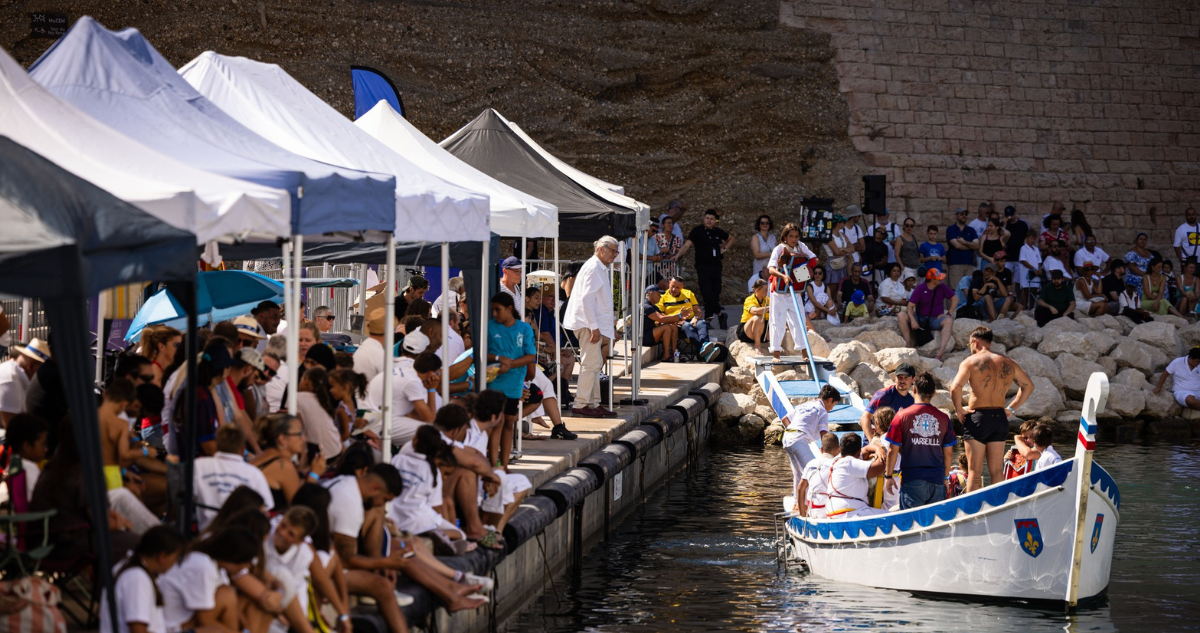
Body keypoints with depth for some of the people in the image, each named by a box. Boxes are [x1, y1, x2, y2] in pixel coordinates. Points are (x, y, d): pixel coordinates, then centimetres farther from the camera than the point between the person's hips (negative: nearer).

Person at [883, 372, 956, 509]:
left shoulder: (902, 415, -4)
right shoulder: (943, 418, 3)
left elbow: (893, 451, -3)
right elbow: (948, 453, 8)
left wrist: (888, 476, 7)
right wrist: (946, 477, 21)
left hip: (911, 479, -2)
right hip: (937, 480, 2)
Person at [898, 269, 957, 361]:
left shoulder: (942, 287, -2)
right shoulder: (920, 289, -8)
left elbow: (955, 299, 6)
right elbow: (910, 306, -11)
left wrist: (949, 313, -8)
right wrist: (913, 320, -28)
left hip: (935, 319, 0)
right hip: (920, 318, 0)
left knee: (949, 321, -32)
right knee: (902, 316, -24)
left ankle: (941, 351, -45)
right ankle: (909, 346, -26)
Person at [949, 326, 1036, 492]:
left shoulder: (971, 362, -6)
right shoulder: (1007, 363, 10)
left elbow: (955, 387, -20)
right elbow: (1028, 386, 19)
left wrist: (959, 409, -6)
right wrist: (1011, 408, 19)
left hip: (977, 417, -5)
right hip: (1000, 418, 5)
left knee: (974, 471, -2)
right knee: (997, 471, 10)